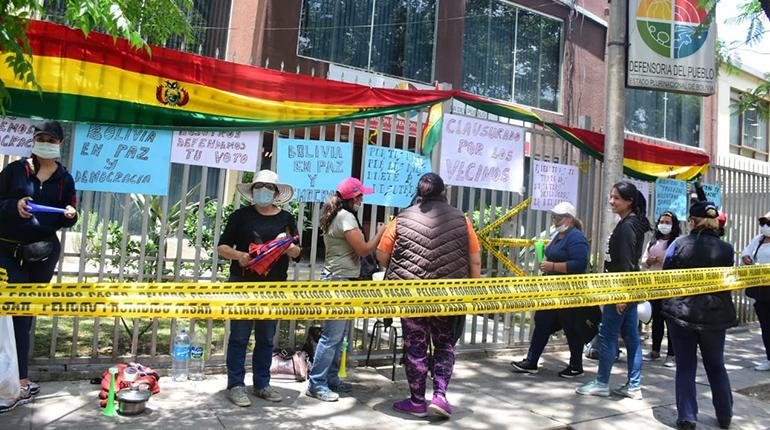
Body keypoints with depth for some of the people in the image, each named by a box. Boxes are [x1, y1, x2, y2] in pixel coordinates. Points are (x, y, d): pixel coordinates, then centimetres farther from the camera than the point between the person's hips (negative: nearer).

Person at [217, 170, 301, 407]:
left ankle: (262, 384, 23)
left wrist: (288, 247, -12)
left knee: (266, 338, 11)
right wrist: (239, 255, -17)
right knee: (239, 336, 2)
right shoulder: (241, 215, 2)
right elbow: (222, 247, 3)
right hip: (243, 283, -3)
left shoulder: (287, 218, 9)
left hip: (274, 286, 3)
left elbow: (296, 252, 11)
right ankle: (236, 385, 13)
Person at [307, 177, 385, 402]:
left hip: (335, 279, 11)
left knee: (338, 334, 15)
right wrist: (380, 233, -4)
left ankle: (331, 379, 23)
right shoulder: (346, 217, -14)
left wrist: (373, 234, 13)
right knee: (332, 336, -6)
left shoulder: (336, 216, 17)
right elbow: (363, 250, -14)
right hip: (340, 281, -11)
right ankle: (316, 384, 1)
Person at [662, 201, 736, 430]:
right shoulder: (727, 249, -6)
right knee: (716, 367, 18)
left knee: (685, 367, 8)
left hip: (681, 313, -2)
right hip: (715, 316, 2)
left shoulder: (679, 244, -10)